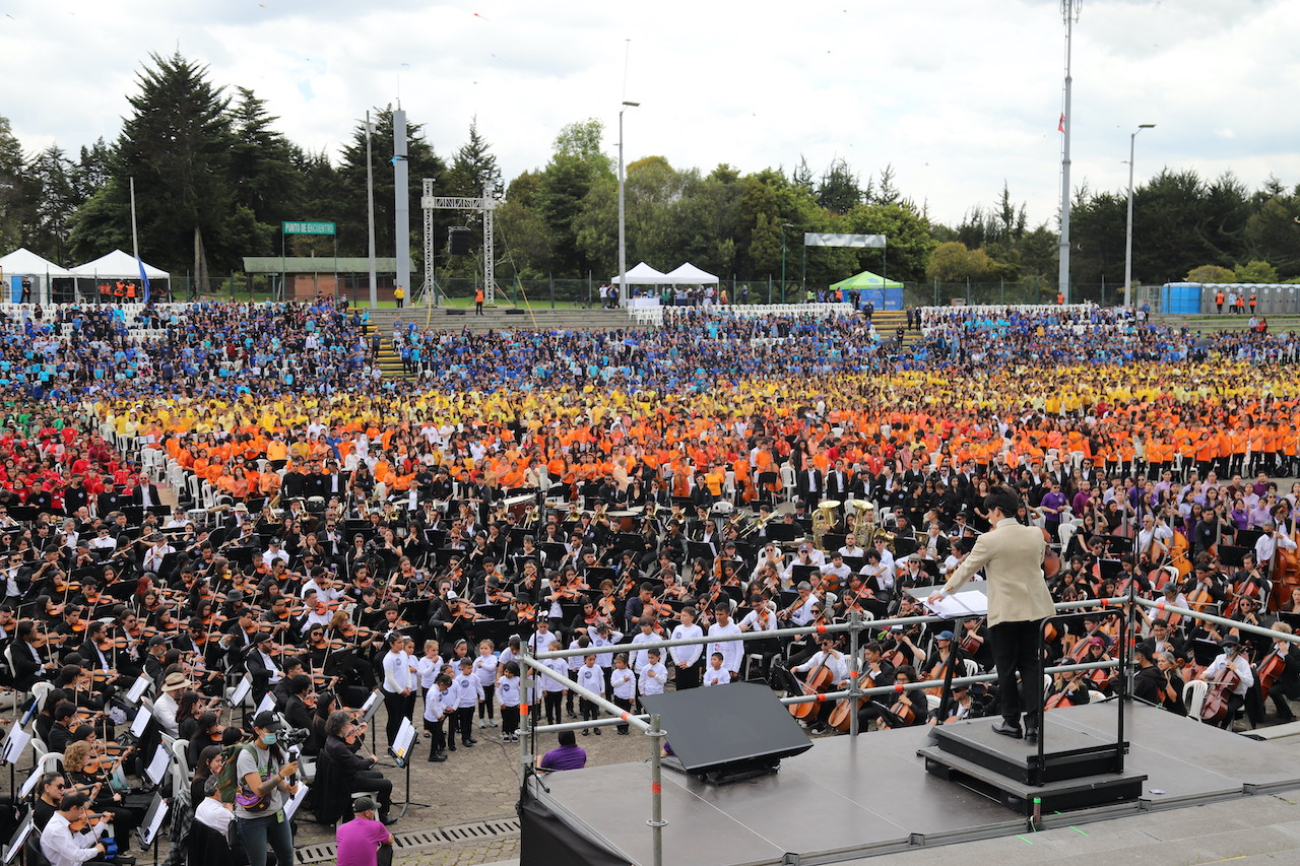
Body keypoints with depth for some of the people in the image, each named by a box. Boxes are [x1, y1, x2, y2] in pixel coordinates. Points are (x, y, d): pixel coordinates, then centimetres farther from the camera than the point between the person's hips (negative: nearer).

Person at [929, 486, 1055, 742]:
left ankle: (1012, 722, 16)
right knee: (1031, 664, 12)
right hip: (1035, 608, 5)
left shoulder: (989, 540, -13)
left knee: (1006, 668, 8)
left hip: (1005, 612, -5)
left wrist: (944, 592, 12)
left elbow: (966, 569, -3)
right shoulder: (1036, 534, 1)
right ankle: (1033, 723, 7)